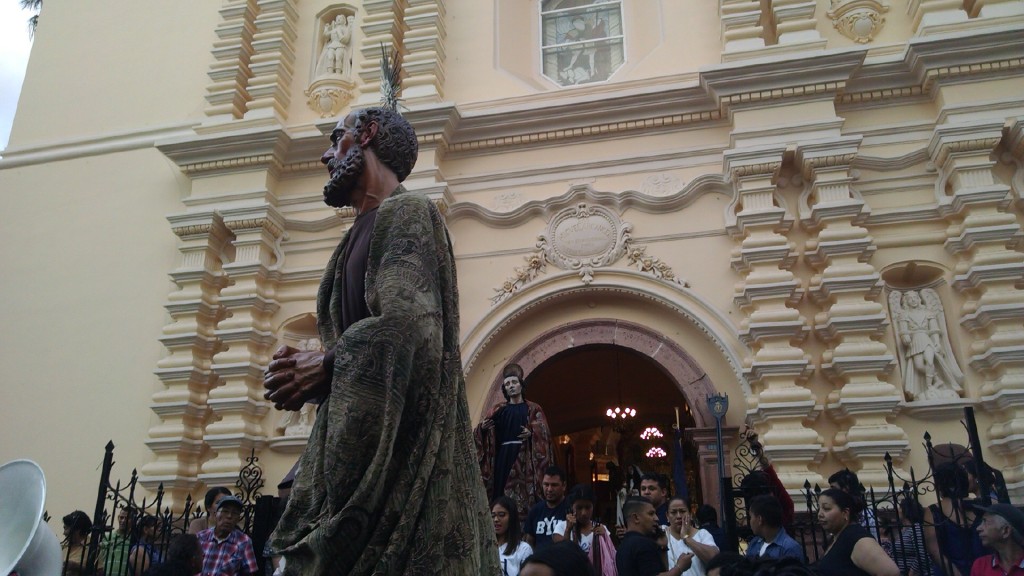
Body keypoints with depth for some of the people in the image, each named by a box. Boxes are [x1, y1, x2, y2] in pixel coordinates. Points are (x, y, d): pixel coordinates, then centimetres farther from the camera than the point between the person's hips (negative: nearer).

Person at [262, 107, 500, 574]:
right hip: (364, 448, 9)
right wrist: (305, 369, 1)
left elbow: (405, 325, -24)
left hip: (397, 450, -9)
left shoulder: (404, 212, -7)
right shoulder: (364, 230, 20)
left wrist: (323, 365, -10)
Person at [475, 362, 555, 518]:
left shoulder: (533, 409, 10)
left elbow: (544, 433, 1)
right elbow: (482, 433, 9)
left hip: (524, 456, -2)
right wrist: (483, 427, -13)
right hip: (503, 456, 2)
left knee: (523, 490, -11)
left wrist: (532, 433, -18)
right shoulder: (498, 410, 15)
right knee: (502, 490, -6)